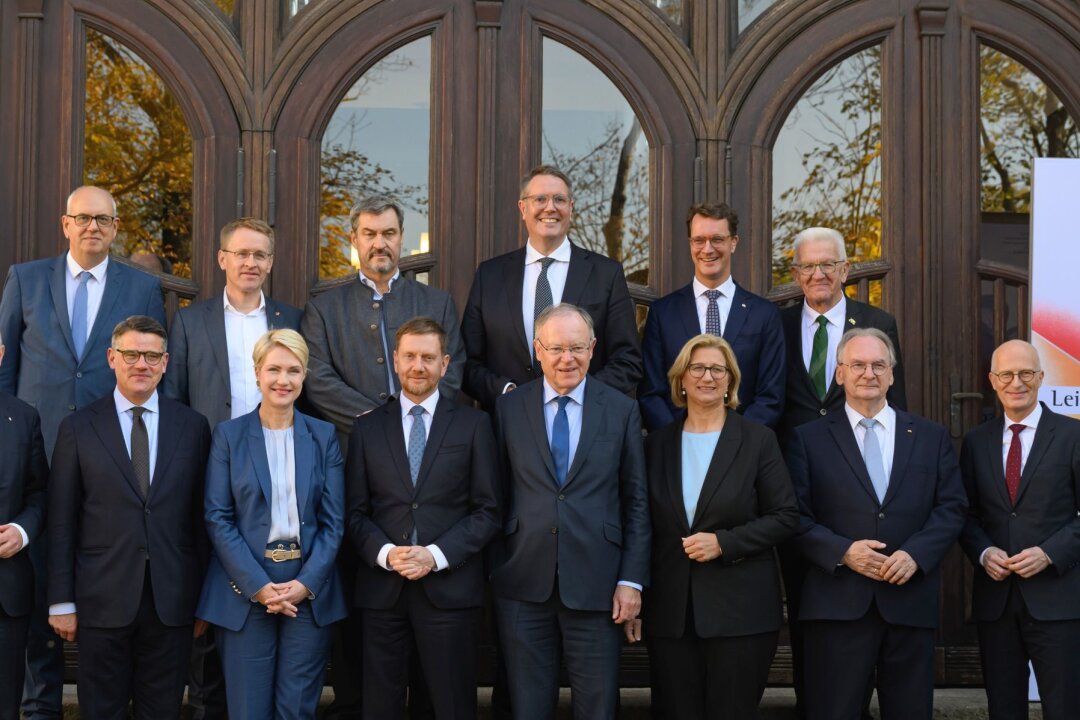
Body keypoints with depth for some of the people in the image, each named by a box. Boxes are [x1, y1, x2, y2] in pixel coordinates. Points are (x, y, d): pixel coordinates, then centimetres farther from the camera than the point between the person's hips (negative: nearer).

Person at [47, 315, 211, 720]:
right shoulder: (78, 428, 2)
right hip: (103, 601, -1)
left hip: (173, 603, 1)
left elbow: (202, 516, 6)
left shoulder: (192, 427, 5)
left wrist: (205, 597, 5)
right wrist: (61, 601, -2)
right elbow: (61, 522, 1)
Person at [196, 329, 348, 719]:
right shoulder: (228, 435, 2)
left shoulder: (324, 436, 7)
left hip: (310, 593, 1)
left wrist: (306, 583, -10)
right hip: (245, 593, -1)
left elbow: (334, 521, 3)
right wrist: (258, 585, -12)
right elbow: (218, 518, -3)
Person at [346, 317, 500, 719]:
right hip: (382, 590, 2)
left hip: (450, 587, -1)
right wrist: (386, 553, -10)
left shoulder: (473, 425, 6)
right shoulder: (367, 428, 11)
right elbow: (356, 512, 8)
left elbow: (488, 510, 1)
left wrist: (436, 555, -11)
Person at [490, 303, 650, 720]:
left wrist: (632, 579, -2)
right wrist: (495, 575, 4)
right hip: (524, 586, 0)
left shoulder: (621, 410, 3)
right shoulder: (508, 409, 3)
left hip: (595, 587, 0)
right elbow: (496, 497, 6)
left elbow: (636, 502, 3)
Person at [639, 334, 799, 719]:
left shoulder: (758, 440, 1)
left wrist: (724, 542, -13)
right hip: (670, 613, 3)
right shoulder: (658, 443, 10)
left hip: (741, 613, -2)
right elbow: (647, 523, 14)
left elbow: (785, 517, -2)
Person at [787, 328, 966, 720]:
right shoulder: (809, 438, 7)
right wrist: (842, 551, -14)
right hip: (836, 603, -2)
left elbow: (952, 507, 7)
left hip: (910, 603, 2)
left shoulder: (932, 437, 13)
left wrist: (916, 554, -10)